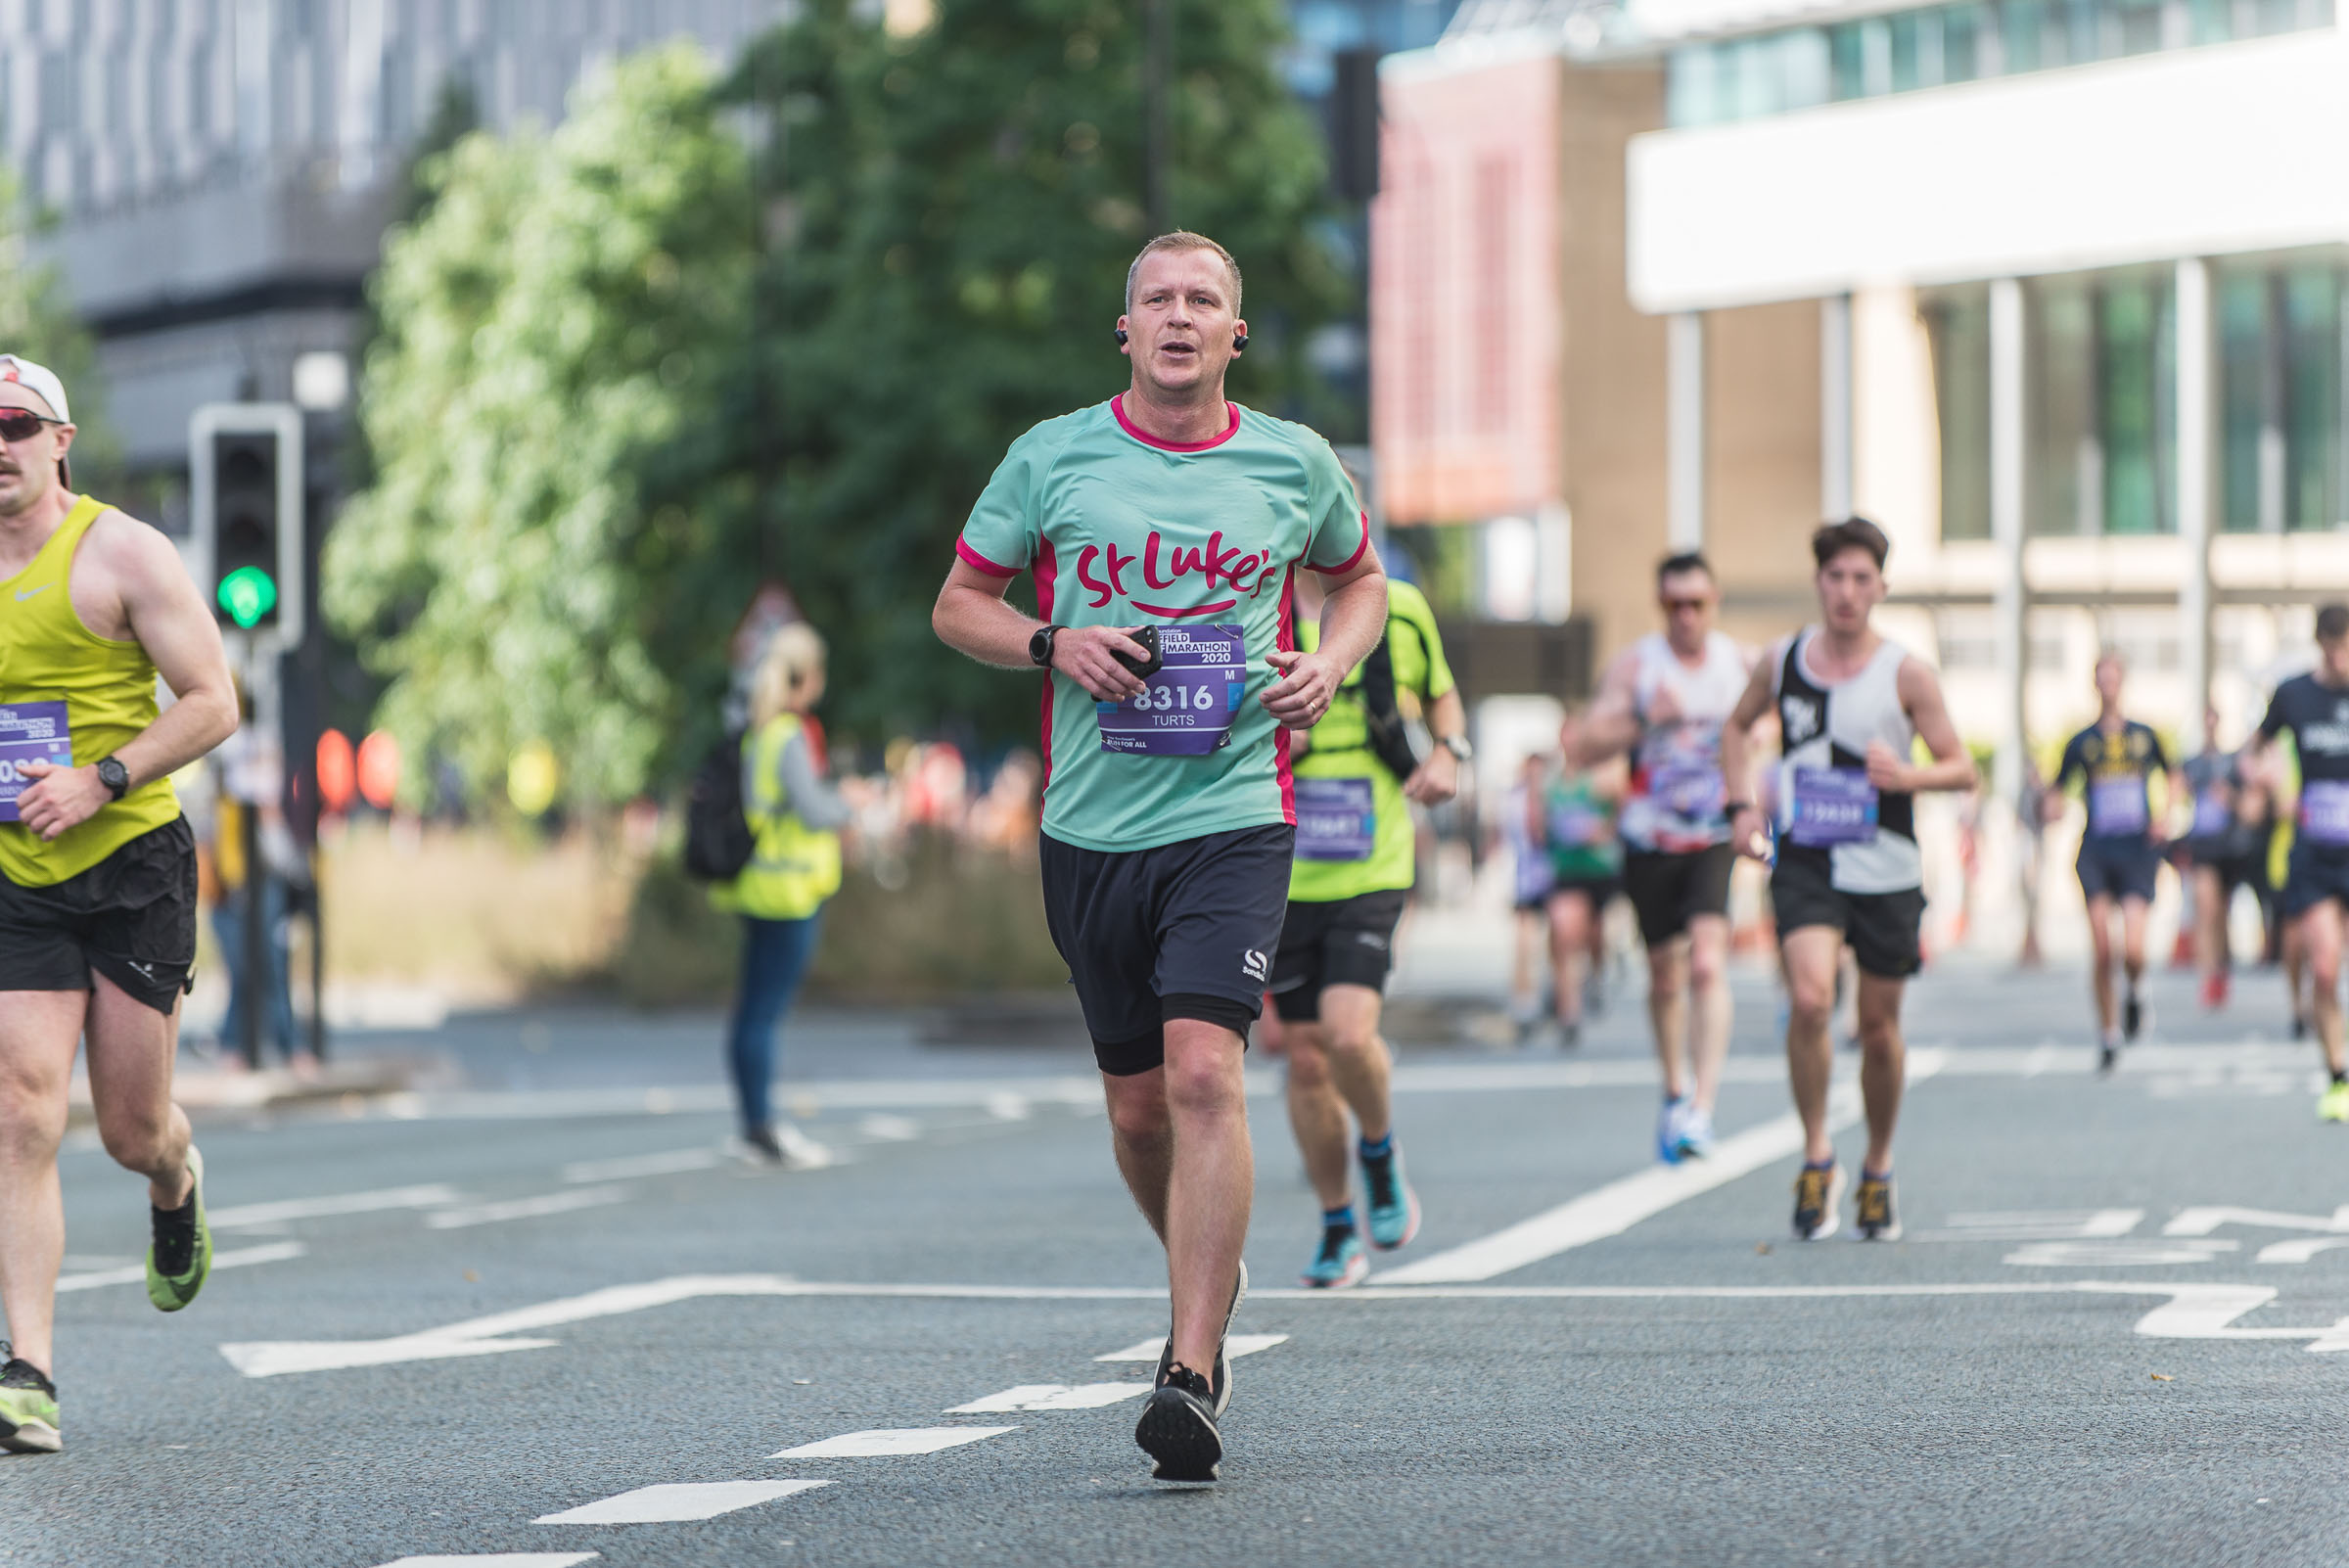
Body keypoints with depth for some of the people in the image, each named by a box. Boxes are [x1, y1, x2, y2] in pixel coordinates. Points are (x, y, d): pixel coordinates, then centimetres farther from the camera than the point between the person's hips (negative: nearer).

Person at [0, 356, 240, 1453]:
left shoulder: (121, 554, -7)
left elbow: (213, 702, -10)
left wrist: (102, 783, -20)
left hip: (134, 867, -3)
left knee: (132, 1131, 4)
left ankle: (176, 1192, 42)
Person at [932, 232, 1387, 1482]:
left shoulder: (1295, 463, 5)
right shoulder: (1052, 457, 3)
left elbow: (1360, 578, 23)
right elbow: (958, 602, 11)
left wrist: (1330, 665, 2)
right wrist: (1054, 645, -8)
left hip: (1233, 819, -2)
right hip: (1091, 824, 2)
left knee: (1203, 1070, -20)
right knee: (1139, 1108, 10)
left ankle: (1192, 1375, -22)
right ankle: (1210, 1277, 40)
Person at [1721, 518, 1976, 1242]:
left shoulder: (1906, 674, -5)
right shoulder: (1783, 661, 3)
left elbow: (1962, 768, -3)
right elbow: (1738, 727, 22)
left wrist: (1907, 776, -23)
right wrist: (1741, 806, 8)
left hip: (1886, 872, 0)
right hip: (1805, 864, 1)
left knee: (1879, 1026, 8)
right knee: (1810, 1000, -21)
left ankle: (1878, 1172, 28)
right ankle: (1816, 1156, -6)